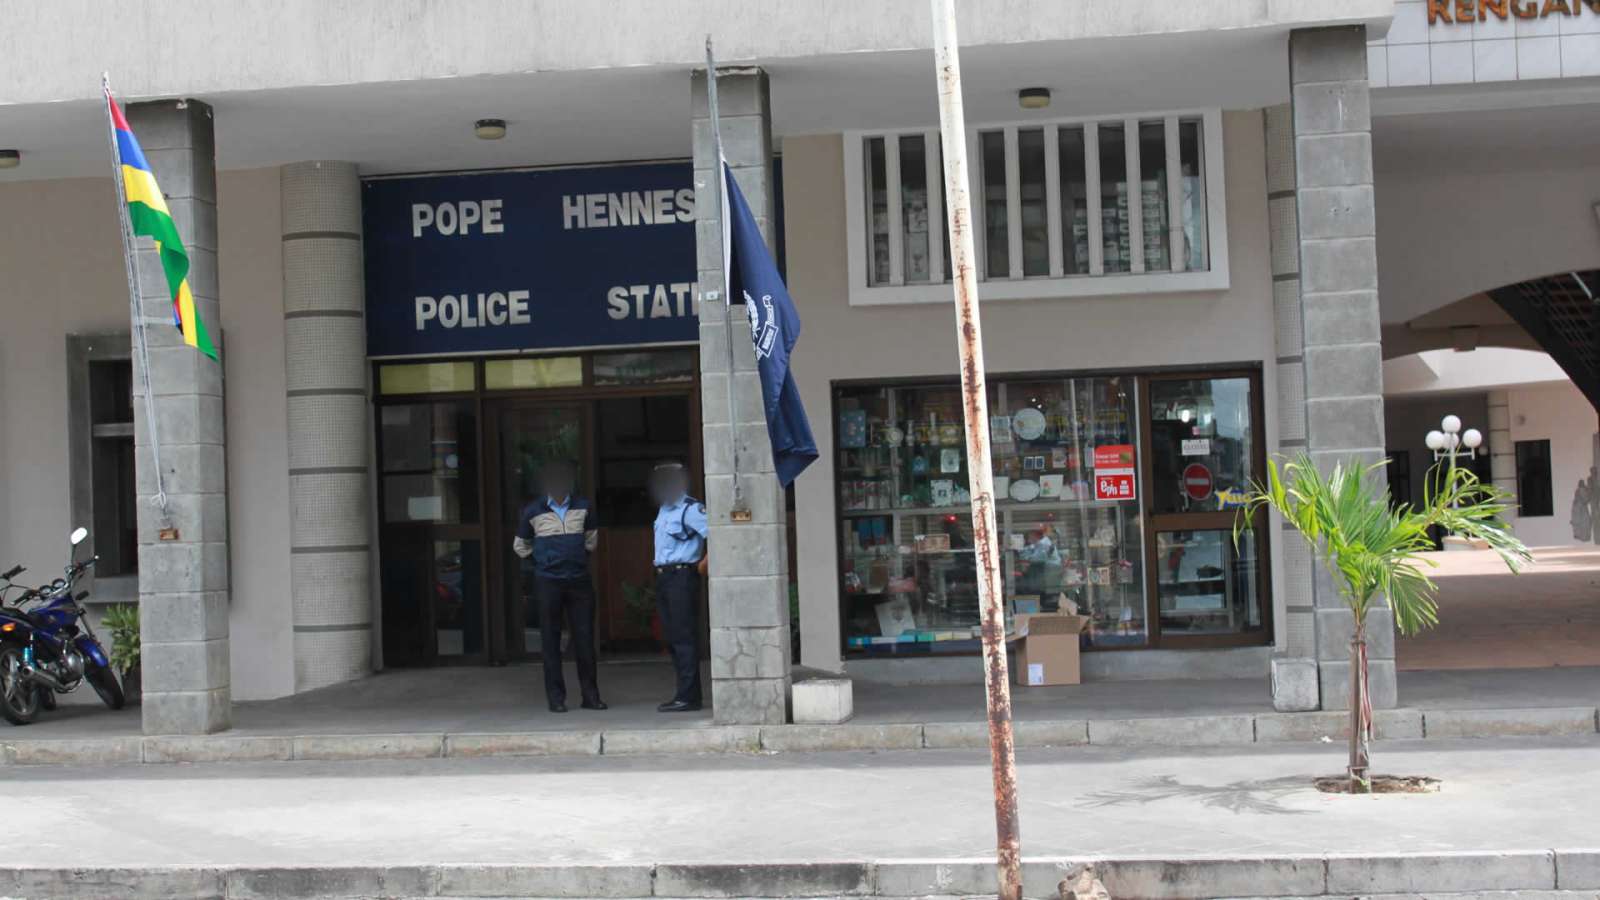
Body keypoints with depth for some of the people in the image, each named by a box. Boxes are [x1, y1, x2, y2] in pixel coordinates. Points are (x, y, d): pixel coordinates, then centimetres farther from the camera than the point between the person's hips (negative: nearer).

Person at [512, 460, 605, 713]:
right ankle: (556, 697, 5)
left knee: (585, 638, 2)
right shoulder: (532, 512, 0)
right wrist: (542, 559, 11)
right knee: (551, 641, 1)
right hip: (548, 582, -2)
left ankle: (590, 695, 10)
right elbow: (521, 546, 13)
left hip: (579, 580, 2)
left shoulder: (583, 508, 6)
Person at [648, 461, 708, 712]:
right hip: (663, 578, 9)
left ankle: (687, 697, -6)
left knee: (684, 637, -8)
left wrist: (704, 564, -16)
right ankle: (685, 693, 16)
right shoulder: (664, 510, 17)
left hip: (682, 576, -9)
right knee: (673, 637, 10)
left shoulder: (691, 509, -12)